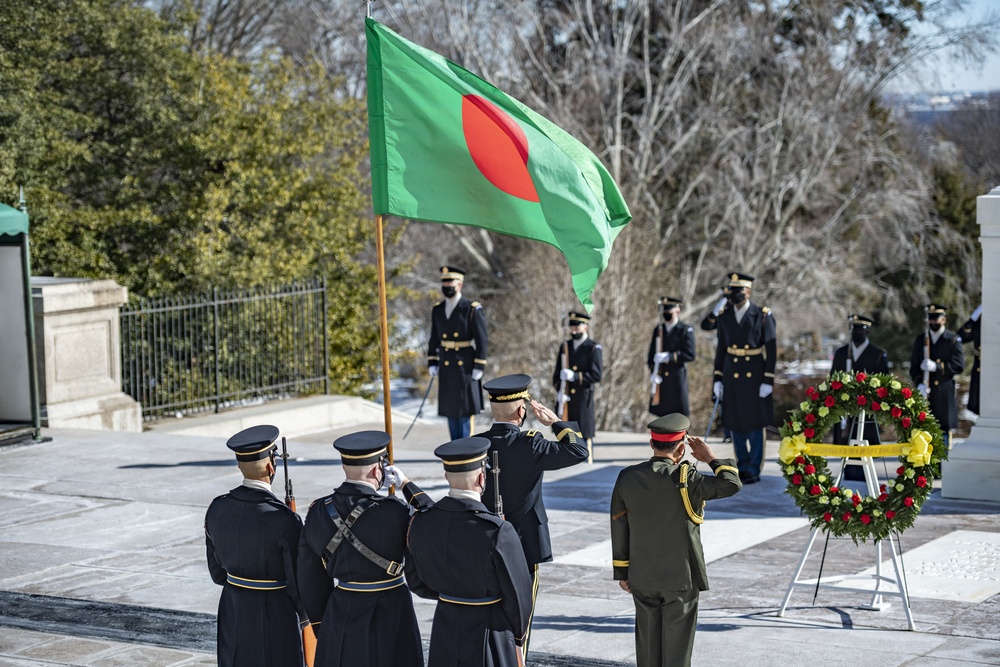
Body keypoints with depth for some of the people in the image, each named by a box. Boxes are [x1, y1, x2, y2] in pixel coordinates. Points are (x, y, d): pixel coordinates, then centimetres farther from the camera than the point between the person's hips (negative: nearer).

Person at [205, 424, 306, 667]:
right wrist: (304, 613, 5)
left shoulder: (217, 509, -6)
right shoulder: (284, 520, -23)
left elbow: (217, 570, 6)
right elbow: (297, 581, -15)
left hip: (232, 611, 6)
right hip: (275, 614, -6)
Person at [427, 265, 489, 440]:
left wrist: (479, 367, -12)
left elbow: (482, 340, -9)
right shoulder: (437, 310, 7)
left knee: (465, 411, -3)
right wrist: (432, 363, 7)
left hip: (465, 367, -5)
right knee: (450, 409, 9)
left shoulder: (473, 309, -9)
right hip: (446, 367, 5)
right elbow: (434, 339, 14)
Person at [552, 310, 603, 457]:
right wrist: (559, 391, -7)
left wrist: (575, 376, -20)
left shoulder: (594, 348, -2)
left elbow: (596, 375, -9)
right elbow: (557, 373, 11)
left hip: (583, 398, -4)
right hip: (565, 399, 4)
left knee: (585, 434, -2)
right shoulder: (565, 346, 12)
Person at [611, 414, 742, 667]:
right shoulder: (684, 478, -17)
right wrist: (711, 458, -3)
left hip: (642, 579, 4)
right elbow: (732, 483, -18)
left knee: (648, 644, 12)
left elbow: (618, 528, 5)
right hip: (681, 579, -4)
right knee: (676, 646, 3)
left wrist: (622, 572, 13)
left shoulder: (627, 478, -1)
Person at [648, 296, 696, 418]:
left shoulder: (686, 330, -4)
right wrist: (653, 372, -5)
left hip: (677, 378, -4)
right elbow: (652, 353, 9)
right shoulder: (658, 329, 10)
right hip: (660, 379, 4)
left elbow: (690, 355, -12)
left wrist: (669, 357, -19)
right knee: (662, 412, 8)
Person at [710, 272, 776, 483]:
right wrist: (717, 379, 6)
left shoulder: (763, 315, -7)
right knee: (735, 425, 8)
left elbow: (771, 349, -6)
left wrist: (768, 381, -10)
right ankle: (742, 467, 20)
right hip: (731, 378, 4)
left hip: (754, 378, -4)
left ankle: (754, 470, 10)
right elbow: (721, 349, 10)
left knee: (754, 425, 1)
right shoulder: (724, 317, 5)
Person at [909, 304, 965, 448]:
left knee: (944, 428, 0)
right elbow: (914, 367, 9)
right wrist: (919, 383, -10)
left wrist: (936, 367, -19)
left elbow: (959, 365, -6)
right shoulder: (920, 340, 11)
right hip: (925, 392, 2)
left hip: (945, 392, -2)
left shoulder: (953, 340, 2)